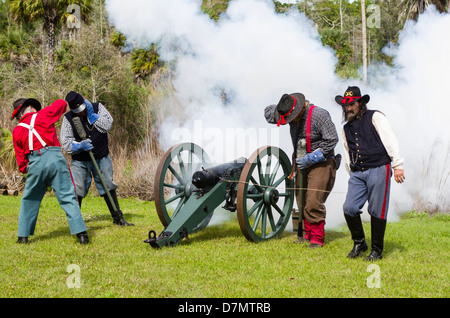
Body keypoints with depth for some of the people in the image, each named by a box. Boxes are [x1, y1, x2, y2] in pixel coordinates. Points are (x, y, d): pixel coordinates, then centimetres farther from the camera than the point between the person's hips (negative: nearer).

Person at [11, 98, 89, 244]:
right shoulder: (42, 115, 10)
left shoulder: (17, 131, 16)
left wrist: (26, 170, 30)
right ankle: (80, 233, -10)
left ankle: (23, 235, 18)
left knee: (29, 200, 18)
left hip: (35, 163, 2)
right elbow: (62, 103, 26)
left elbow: (21, 161, 15)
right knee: (68, 197, -2)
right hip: (55, 158, -2)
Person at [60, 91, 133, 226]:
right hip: (80, 161, -1)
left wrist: (91, 115, -21)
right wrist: (80, 146, -25)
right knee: (76, 191, -9)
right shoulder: (68, 118, -7)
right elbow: (65, 142, -8)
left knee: (108, 187, 5)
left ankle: (118, 218, 17)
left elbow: (107, 125, -17)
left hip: (101, 158, 1)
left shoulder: (97, 107, -4)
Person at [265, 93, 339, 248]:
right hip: (301, 165, 7)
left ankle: (317, 238, 1)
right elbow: (268, 111, 14)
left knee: (313, 203, -12)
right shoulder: (293, 115, 0)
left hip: (320, 164, -7)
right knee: (302, 204, 10)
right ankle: (307, 234, 24)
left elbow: (332, 139, -19)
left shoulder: (319, 115, -21)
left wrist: (311, 158, -20)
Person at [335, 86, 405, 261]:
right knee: (349, 208, -7)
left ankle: (377, 250, 9)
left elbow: (390, 141, -5)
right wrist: (353, 174, 23)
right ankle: (359, 243, 13)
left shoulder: (375, 117, 2)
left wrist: (398, 165, -12)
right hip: (357, 173, 5)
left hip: (378, 170, -5)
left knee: (377, 212, -4)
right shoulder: (346, 128, 20)